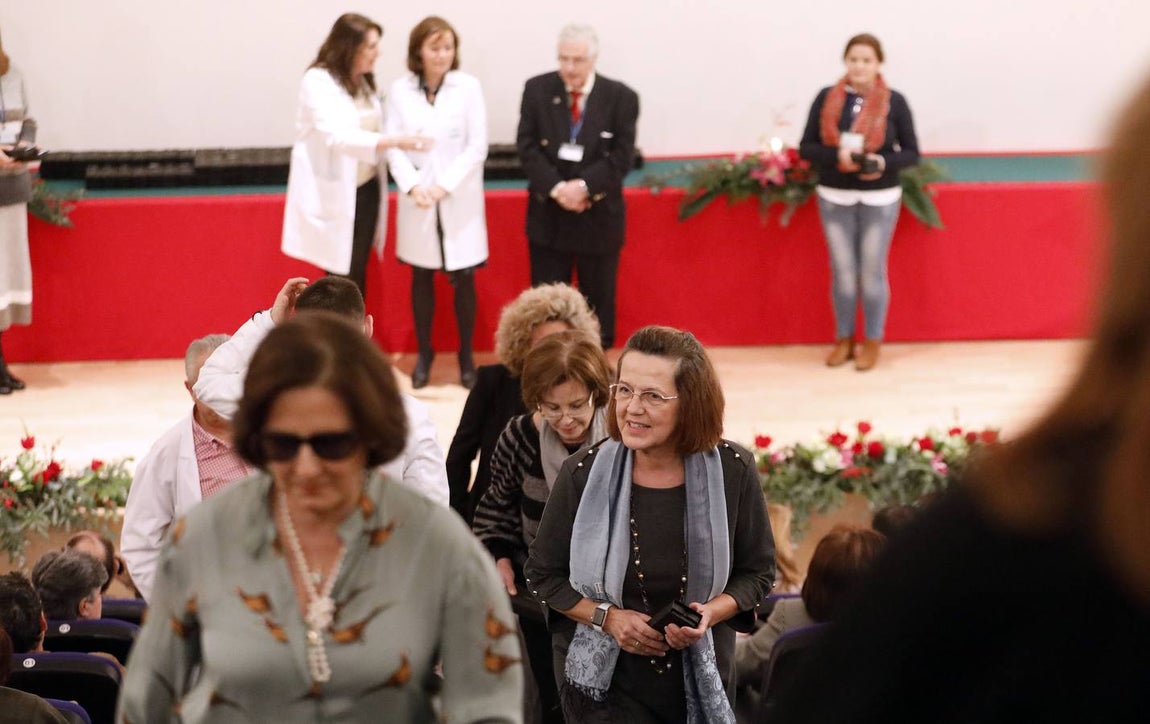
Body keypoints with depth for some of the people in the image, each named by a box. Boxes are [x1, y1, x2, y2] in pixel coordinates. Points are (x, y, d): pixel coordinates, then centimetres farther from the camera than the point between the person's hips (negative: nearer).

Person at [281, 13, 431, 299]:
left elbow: (369, 128, 8)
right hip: (333, 195, -6)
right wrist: (394, 141, -36)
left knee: (358, 274, 10)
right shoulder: (318, 81, -15)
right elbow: (336, 135, -27)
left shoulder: (363, 81, 8)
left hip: (365, 191, 6)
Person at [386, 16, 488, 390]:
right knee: (421, 276, 9)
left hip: (459, 200, -1)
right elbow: (393, 146, -1)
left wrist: (445, 186, -14)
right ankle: (424, 354, 21)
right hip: (417, 199, 1)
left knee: (463, 278, 2)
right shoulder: (400, 90, -1)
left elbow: (477, 146, -7)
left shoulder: (468, 87, -6)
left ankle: (466, 356, 14)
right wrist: (412, 186, -16)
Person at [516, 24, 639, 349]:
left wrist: (583, 185, -23)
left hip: (599, 215, -1)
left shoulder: (621, 98, -6)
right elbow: (527, 147, -6)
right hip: (548, 215, 1)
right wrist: (556, 187, -20)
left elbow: (621, 157, -10)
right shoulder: (537, 90, -2)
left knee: (598, 299, 9)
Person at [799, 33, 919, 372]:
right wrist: (837, 156, -19)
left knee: (873, 271, 6)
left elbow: (911, 152, -1)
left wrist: (883, 163, -20)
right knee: (842, 271, 8)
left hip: (880, 199, -1)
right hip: (834, 197, 1)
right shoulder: (826, 98, -2)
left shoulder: (894, 102, -6)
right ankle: (843, 339, 23)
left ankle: (872, 341, 19)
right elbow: (807, 147, -1)